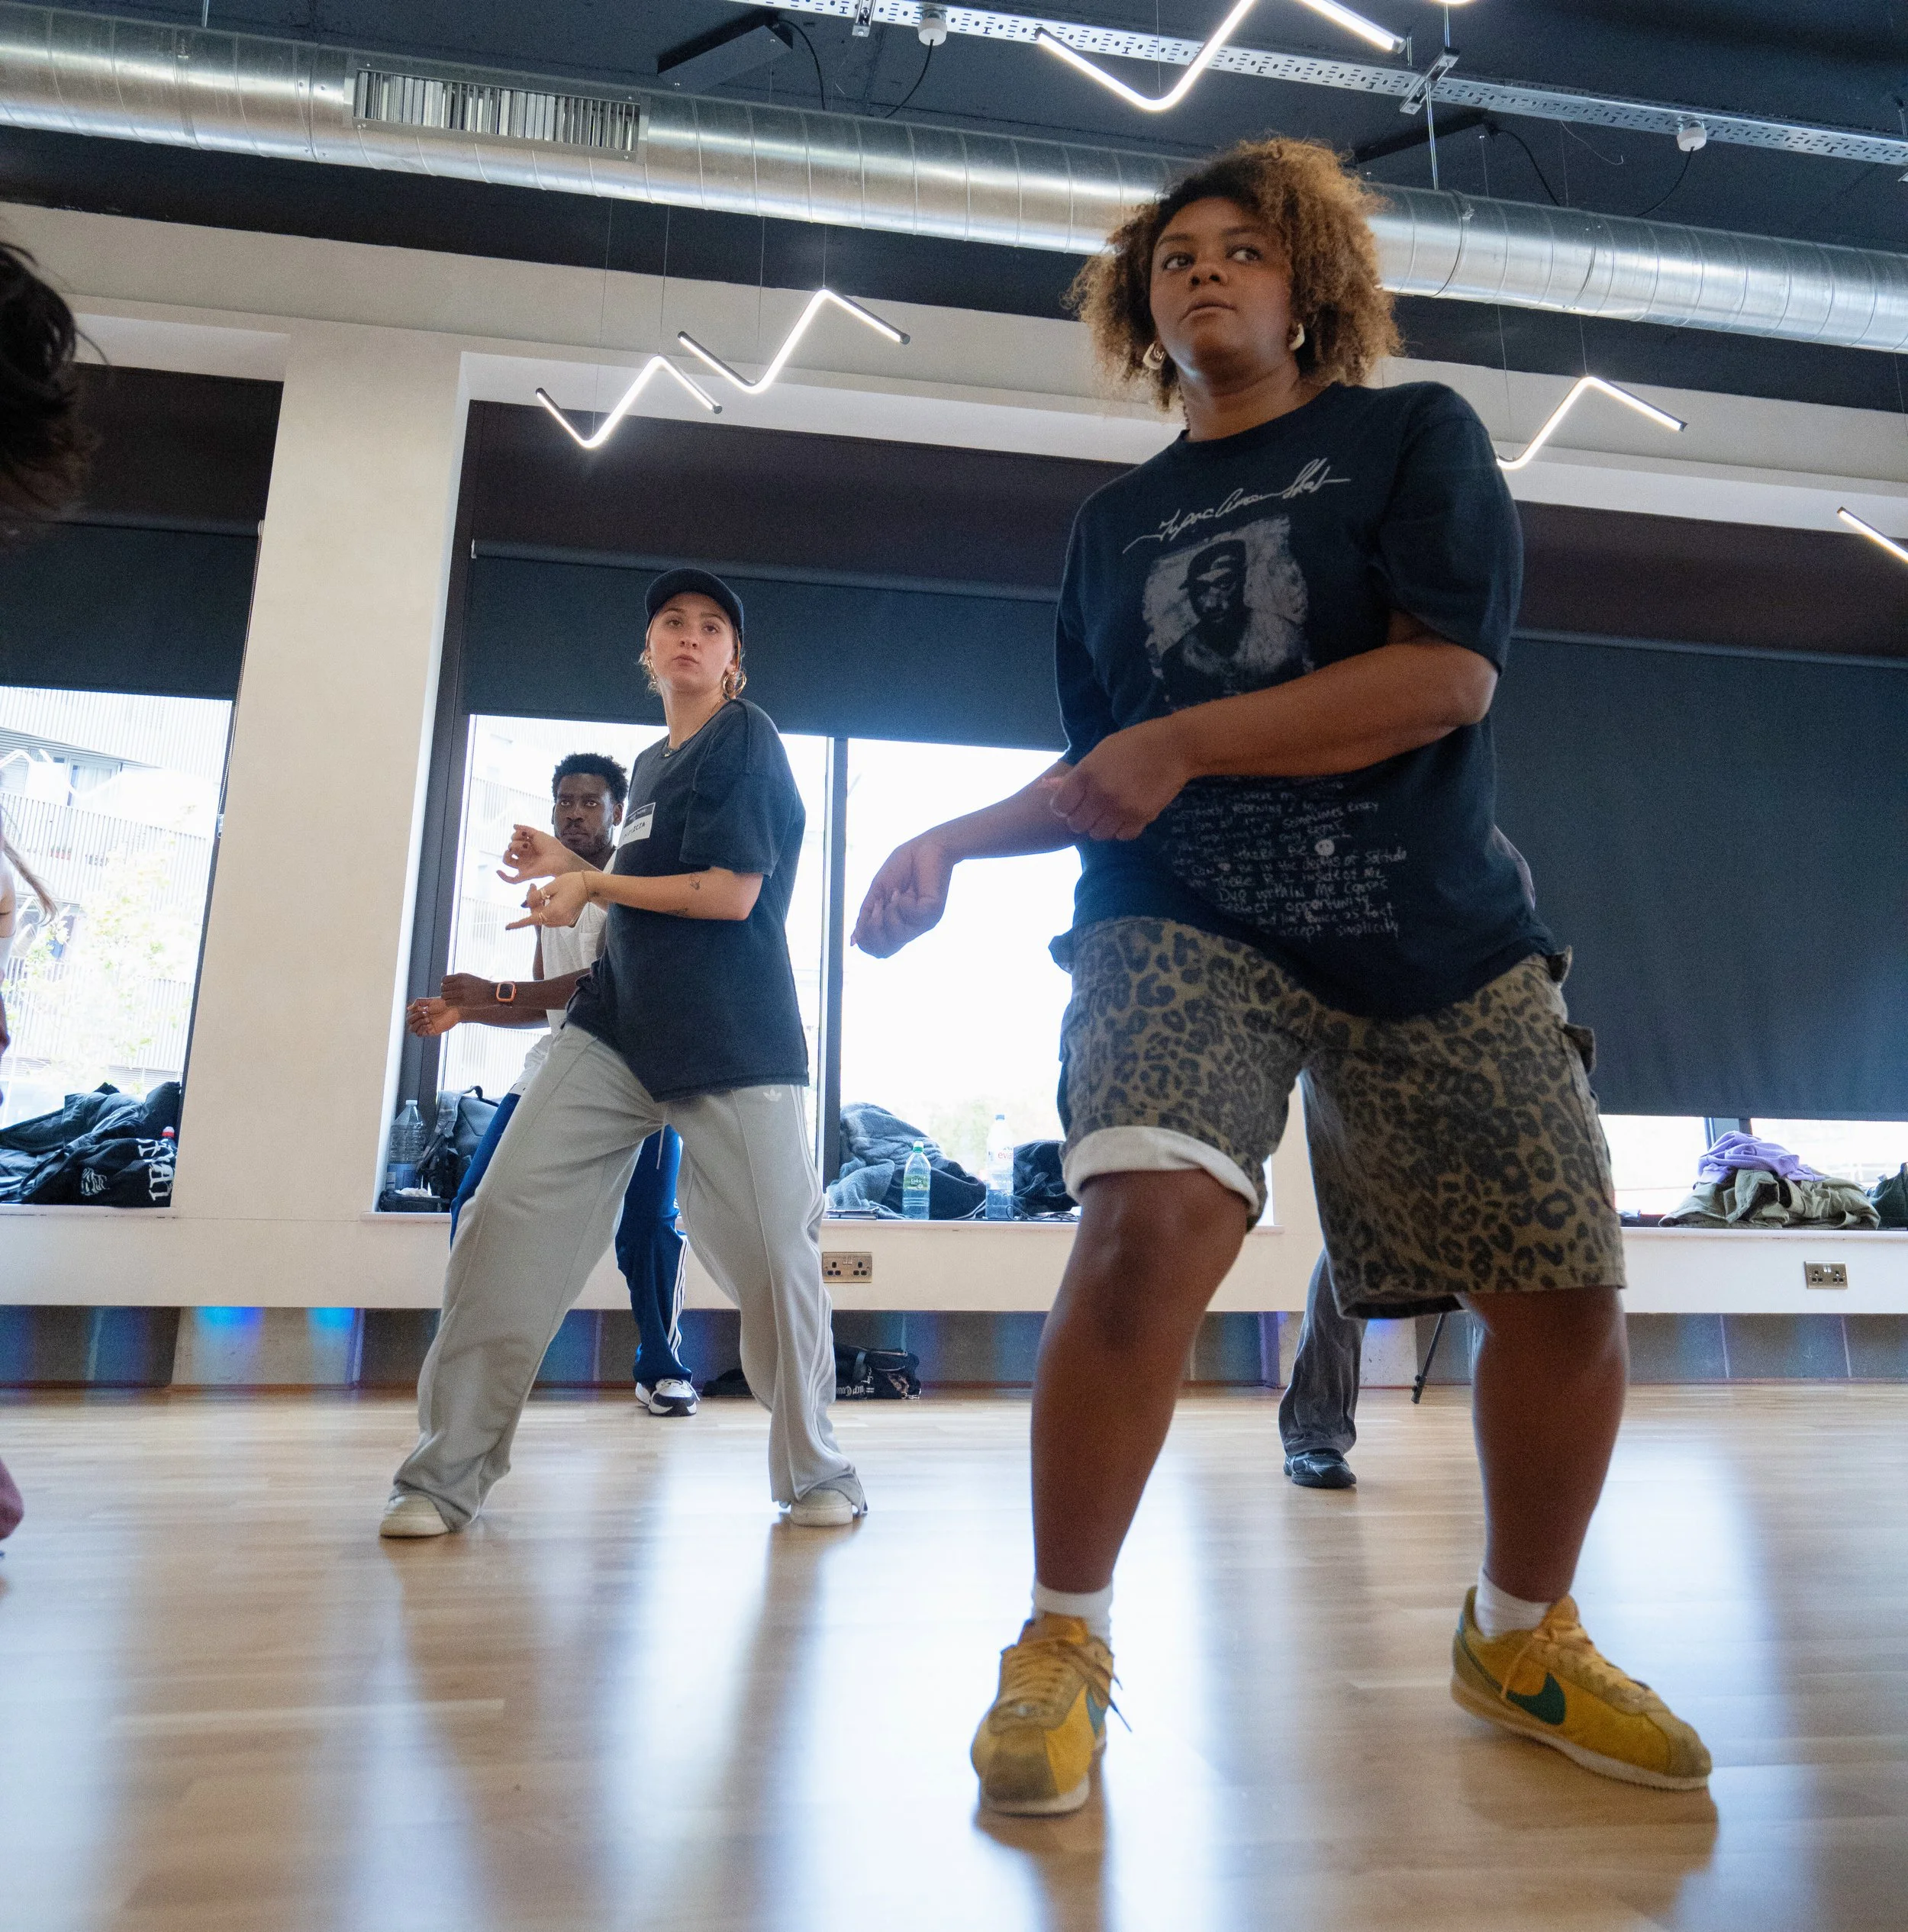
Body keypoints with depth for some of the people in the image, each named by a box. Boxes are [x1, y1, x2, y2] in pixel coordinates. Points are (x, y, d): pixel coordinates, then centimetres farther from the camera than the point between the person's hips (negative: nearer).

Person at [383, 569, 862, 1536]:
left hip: (735, 1041, -6)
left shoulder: (746, 738, -2)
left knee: (775, 1250, -5)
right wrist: (572, 868, 15)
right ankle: (445, 1475, 3)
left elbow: (729, 894, -12)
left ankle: (815, 1472, 15)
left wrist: (594, 885, -4)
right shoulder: (648, 765, 20)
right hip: (619, 1024, 7)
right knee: (506, 1211, -7)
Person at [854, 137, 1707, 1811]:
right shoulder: (1115, 523, 16)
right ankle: (1066, 1639, -3)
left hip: (1439, 937, 1)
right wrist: (954, 840, 2)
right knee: (1153, 1222, -26)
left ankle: (1522, 1636, 29)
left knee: (1566, 1296, 1)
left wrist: (1178, 744, -13)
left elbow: (1449, 673, -9)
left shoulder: (1416, 435, 8)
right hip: (1186, 929, 0)